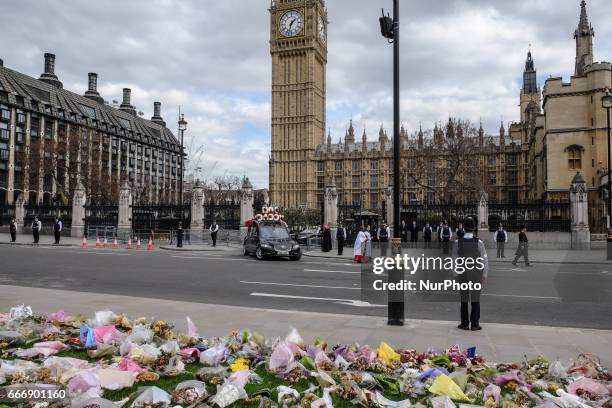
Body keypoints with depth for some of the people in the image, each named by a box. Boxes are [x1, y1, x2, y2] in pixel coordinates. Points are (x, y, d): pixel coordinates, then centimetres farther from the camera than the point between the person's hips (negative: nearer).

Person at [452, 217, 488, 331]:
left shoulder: (457, 242, -8)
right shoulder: (479, 242, -11)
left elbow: (454, 259, -3)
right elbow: (485, 260, -7)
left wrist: (456, 273, 7)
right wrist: (484, 275, 4)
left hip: (462, 275, 1)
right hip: (476, 274, -1)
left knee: (464, 299, 10)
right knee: (475, 299, 8)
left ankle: (465, 324, 14)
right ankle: (474, 324, 11)